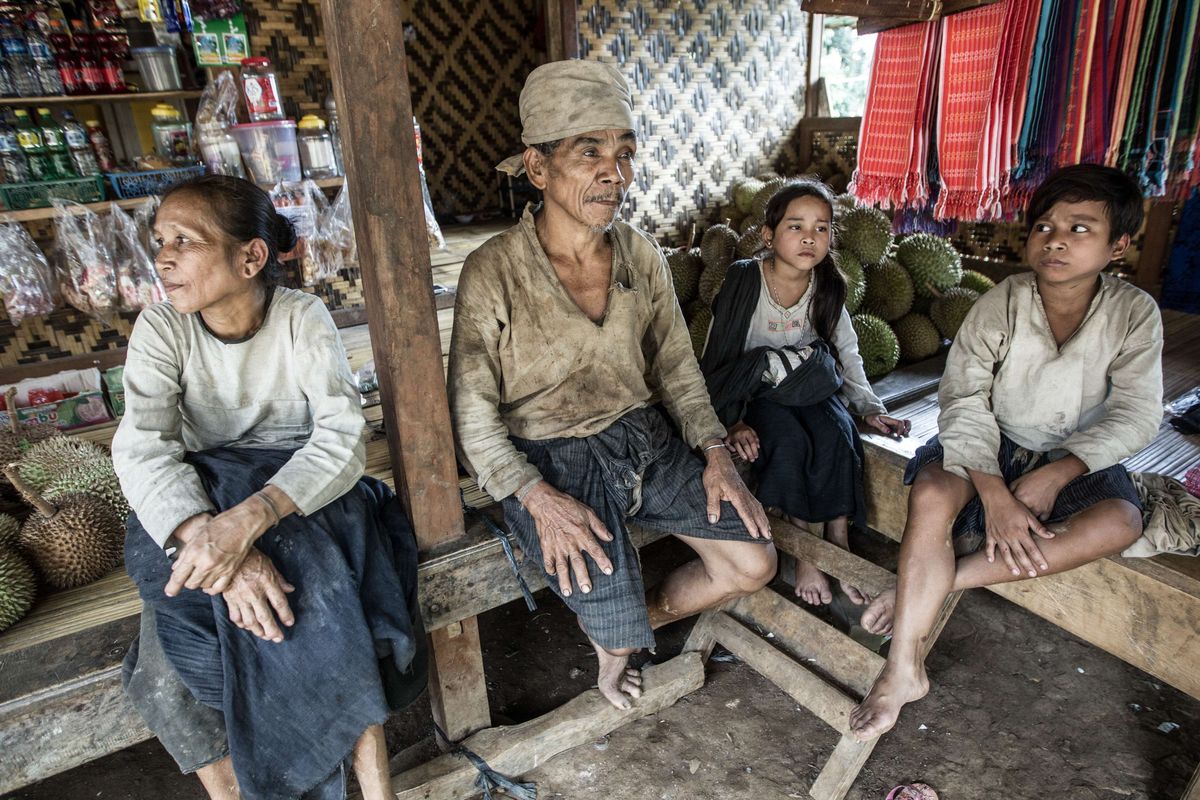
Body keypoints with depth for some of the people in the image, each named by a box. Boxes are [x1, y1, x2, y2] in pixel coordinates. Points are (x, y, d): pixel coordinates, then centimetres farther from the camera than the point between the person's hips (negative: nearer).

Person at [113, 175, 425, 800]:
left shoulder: (302, 318, -12)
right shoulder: (161, 328, -7)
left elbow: (342, 438, -23)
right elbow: (141, 449, -19)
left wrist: (248, 519, -40)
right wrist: (211, 538, -38)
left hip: (300, 490, -1)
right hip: (199, 504, 2)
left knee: (329, 623, -28)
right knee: (167, 680, -19)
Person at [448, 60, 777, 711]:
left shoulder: (641, 254, 0)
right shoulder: (492, 273, -16)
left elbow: (675, 362, 9)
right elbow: (471, 413, -12)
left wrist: (714, 451, -3)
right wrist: (538, 498, -23)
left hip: (641, 438, 5)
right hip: (549, 458, -5)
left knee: (754, 563, -2)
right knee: (615, 632, -13)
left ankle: (639, 618, 25)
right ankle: (612, 644, 28)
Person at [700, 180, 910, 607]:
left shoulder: (828, 287, -2)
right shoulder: (743, 281, -15)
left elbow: (847, 353, 8)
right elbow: (717, 359, -14)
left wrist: (870, 407, -3)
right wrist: (731, 423, -22)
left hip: (810, 388, 4)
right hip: (755, 392, -3)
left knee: (836, 435, -26)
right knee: (789, 441, -31)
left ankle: (837, 547, -11)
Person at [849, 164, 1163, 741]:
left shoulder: (1134, 313, -9)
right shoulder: (1000, 305, -13)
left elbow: (1136, 416, -12)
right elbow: (964, 400, -20)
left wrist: (1056, 473, -26)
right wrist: (993, 492, -33)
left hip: (1074, 458, 2)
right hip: (988, 446, -2)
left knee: (1121, 522, -29)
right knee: (931, 492, -32)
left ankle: (939, 581, -25)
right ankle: (903, 669, -28)